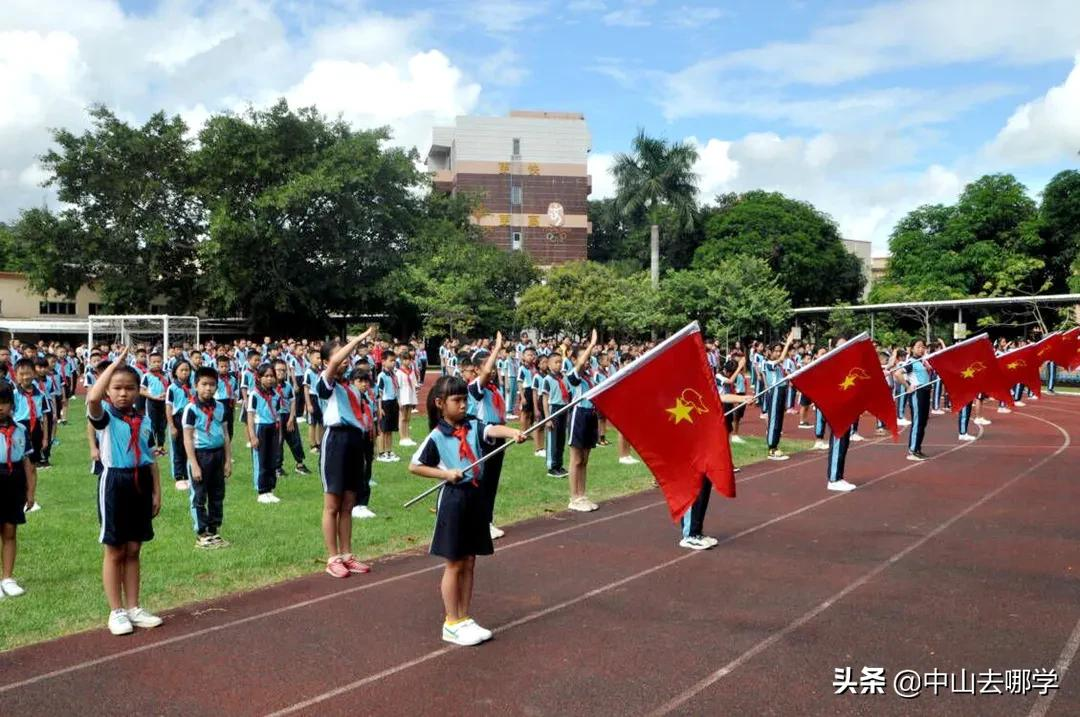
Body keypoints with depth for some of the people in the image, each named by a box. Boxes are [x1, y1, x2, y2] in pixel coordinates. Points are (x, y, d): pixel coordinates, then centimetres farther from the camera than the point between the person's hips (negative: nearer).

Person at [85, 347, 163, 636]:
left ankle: (133, 608, 21)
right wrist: (115, 364, -26)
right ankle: (116, 612, 14)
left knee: (133, 550, 12)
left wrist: (156, 492, 8)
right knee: (114, 552, 4)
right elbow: (92, 398, -30)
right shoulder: (104, 416, -6)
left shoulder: (144, 421, 8)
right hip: (114, 483, -4)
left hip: (140, 483, 4)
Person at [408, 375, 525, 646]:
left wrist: (514, 432, -38)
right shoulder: (436, 436, -8)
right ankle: (452, 624, 15)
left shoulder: (473, 426, 3)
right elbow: (414, 466, -3)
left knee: (469, 562, 12)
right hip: (453, 498, -5)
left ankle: (464, 619, 24)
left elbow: (493, 430, -17)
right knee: (454, 563, 3)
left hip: (477, 496, 5)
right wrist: (446, 474, -13)